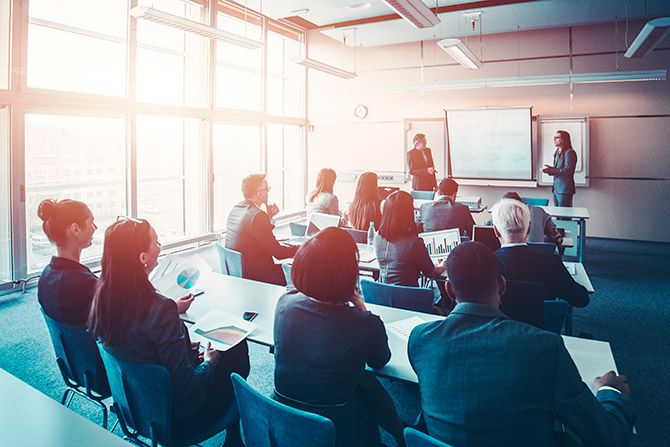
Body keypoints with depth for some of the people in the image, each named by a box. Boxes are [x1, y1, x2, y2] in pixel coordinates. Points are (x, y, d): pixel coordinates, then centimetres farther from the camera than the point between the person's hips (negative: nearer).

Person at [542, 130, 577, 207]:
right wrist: (550, 169, -1)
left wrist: (551, 170, -20)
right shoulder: (558, 152, 14)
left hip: (564, 190, -9)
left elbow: (567, 171, -20)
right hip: (556, 188, 9)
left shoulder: (569, 153, -12)